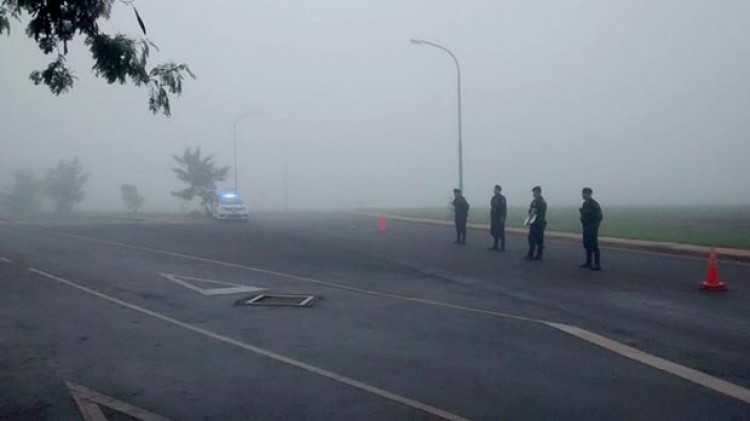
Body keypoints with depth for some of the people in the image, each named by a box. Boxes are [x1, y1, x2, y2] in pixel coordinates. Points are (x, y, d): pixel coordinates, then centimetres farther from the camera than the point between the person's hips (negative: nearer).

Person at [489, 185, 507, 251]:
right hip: (494, 218, 7)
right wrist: (491, 217, 16)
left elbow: (504, 208, -14)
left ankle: (502, 246, 2)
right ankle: (495, 246, 17)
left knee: (500, 232, -4)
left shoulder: (502, 198, -10)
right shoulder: (493, 198, 13)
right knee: (493, 231, 8)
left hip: (500, 218, -7)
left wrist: (502, 217, -20)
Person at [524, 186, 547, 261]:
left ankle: (530, 255, -6)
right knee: (540, 240, 7)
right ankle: (539, 255, 8)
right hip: (542, 222, 9)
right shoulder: (544, 201, 16)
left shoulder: (536, 200, -13)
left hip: (535, 222, -9)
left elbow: (533, 212, -19)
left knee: (532, 240, -6)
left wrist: (528, 220, -15)